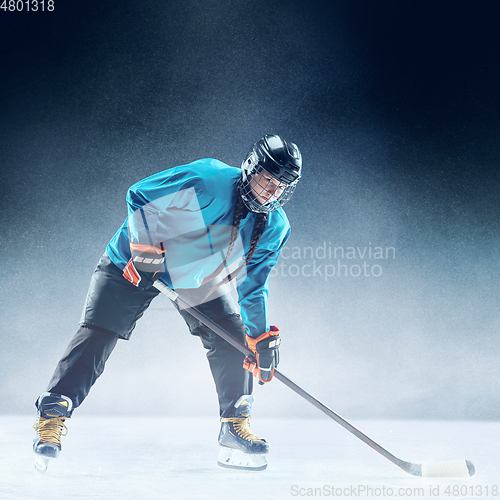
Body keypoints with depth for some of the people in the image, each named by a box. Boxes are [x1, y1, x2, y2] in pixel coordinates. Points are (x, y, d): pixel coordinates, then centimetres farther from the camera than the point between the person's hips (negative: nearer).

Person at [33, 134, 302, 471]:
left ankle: (236, 426, 7)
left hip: (204, 278, 5)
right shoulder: (209, 180, -29)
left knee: (234, 338, -6)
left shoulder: (275, 228, -12)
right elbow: (140, 195, -20)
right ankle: (52, 417, -4)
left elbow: (252, 287, -3)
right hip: (136, 263, -4)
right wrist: (146, 246, -26)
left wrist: (261, 337, -7)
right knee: (98, 334, -12)